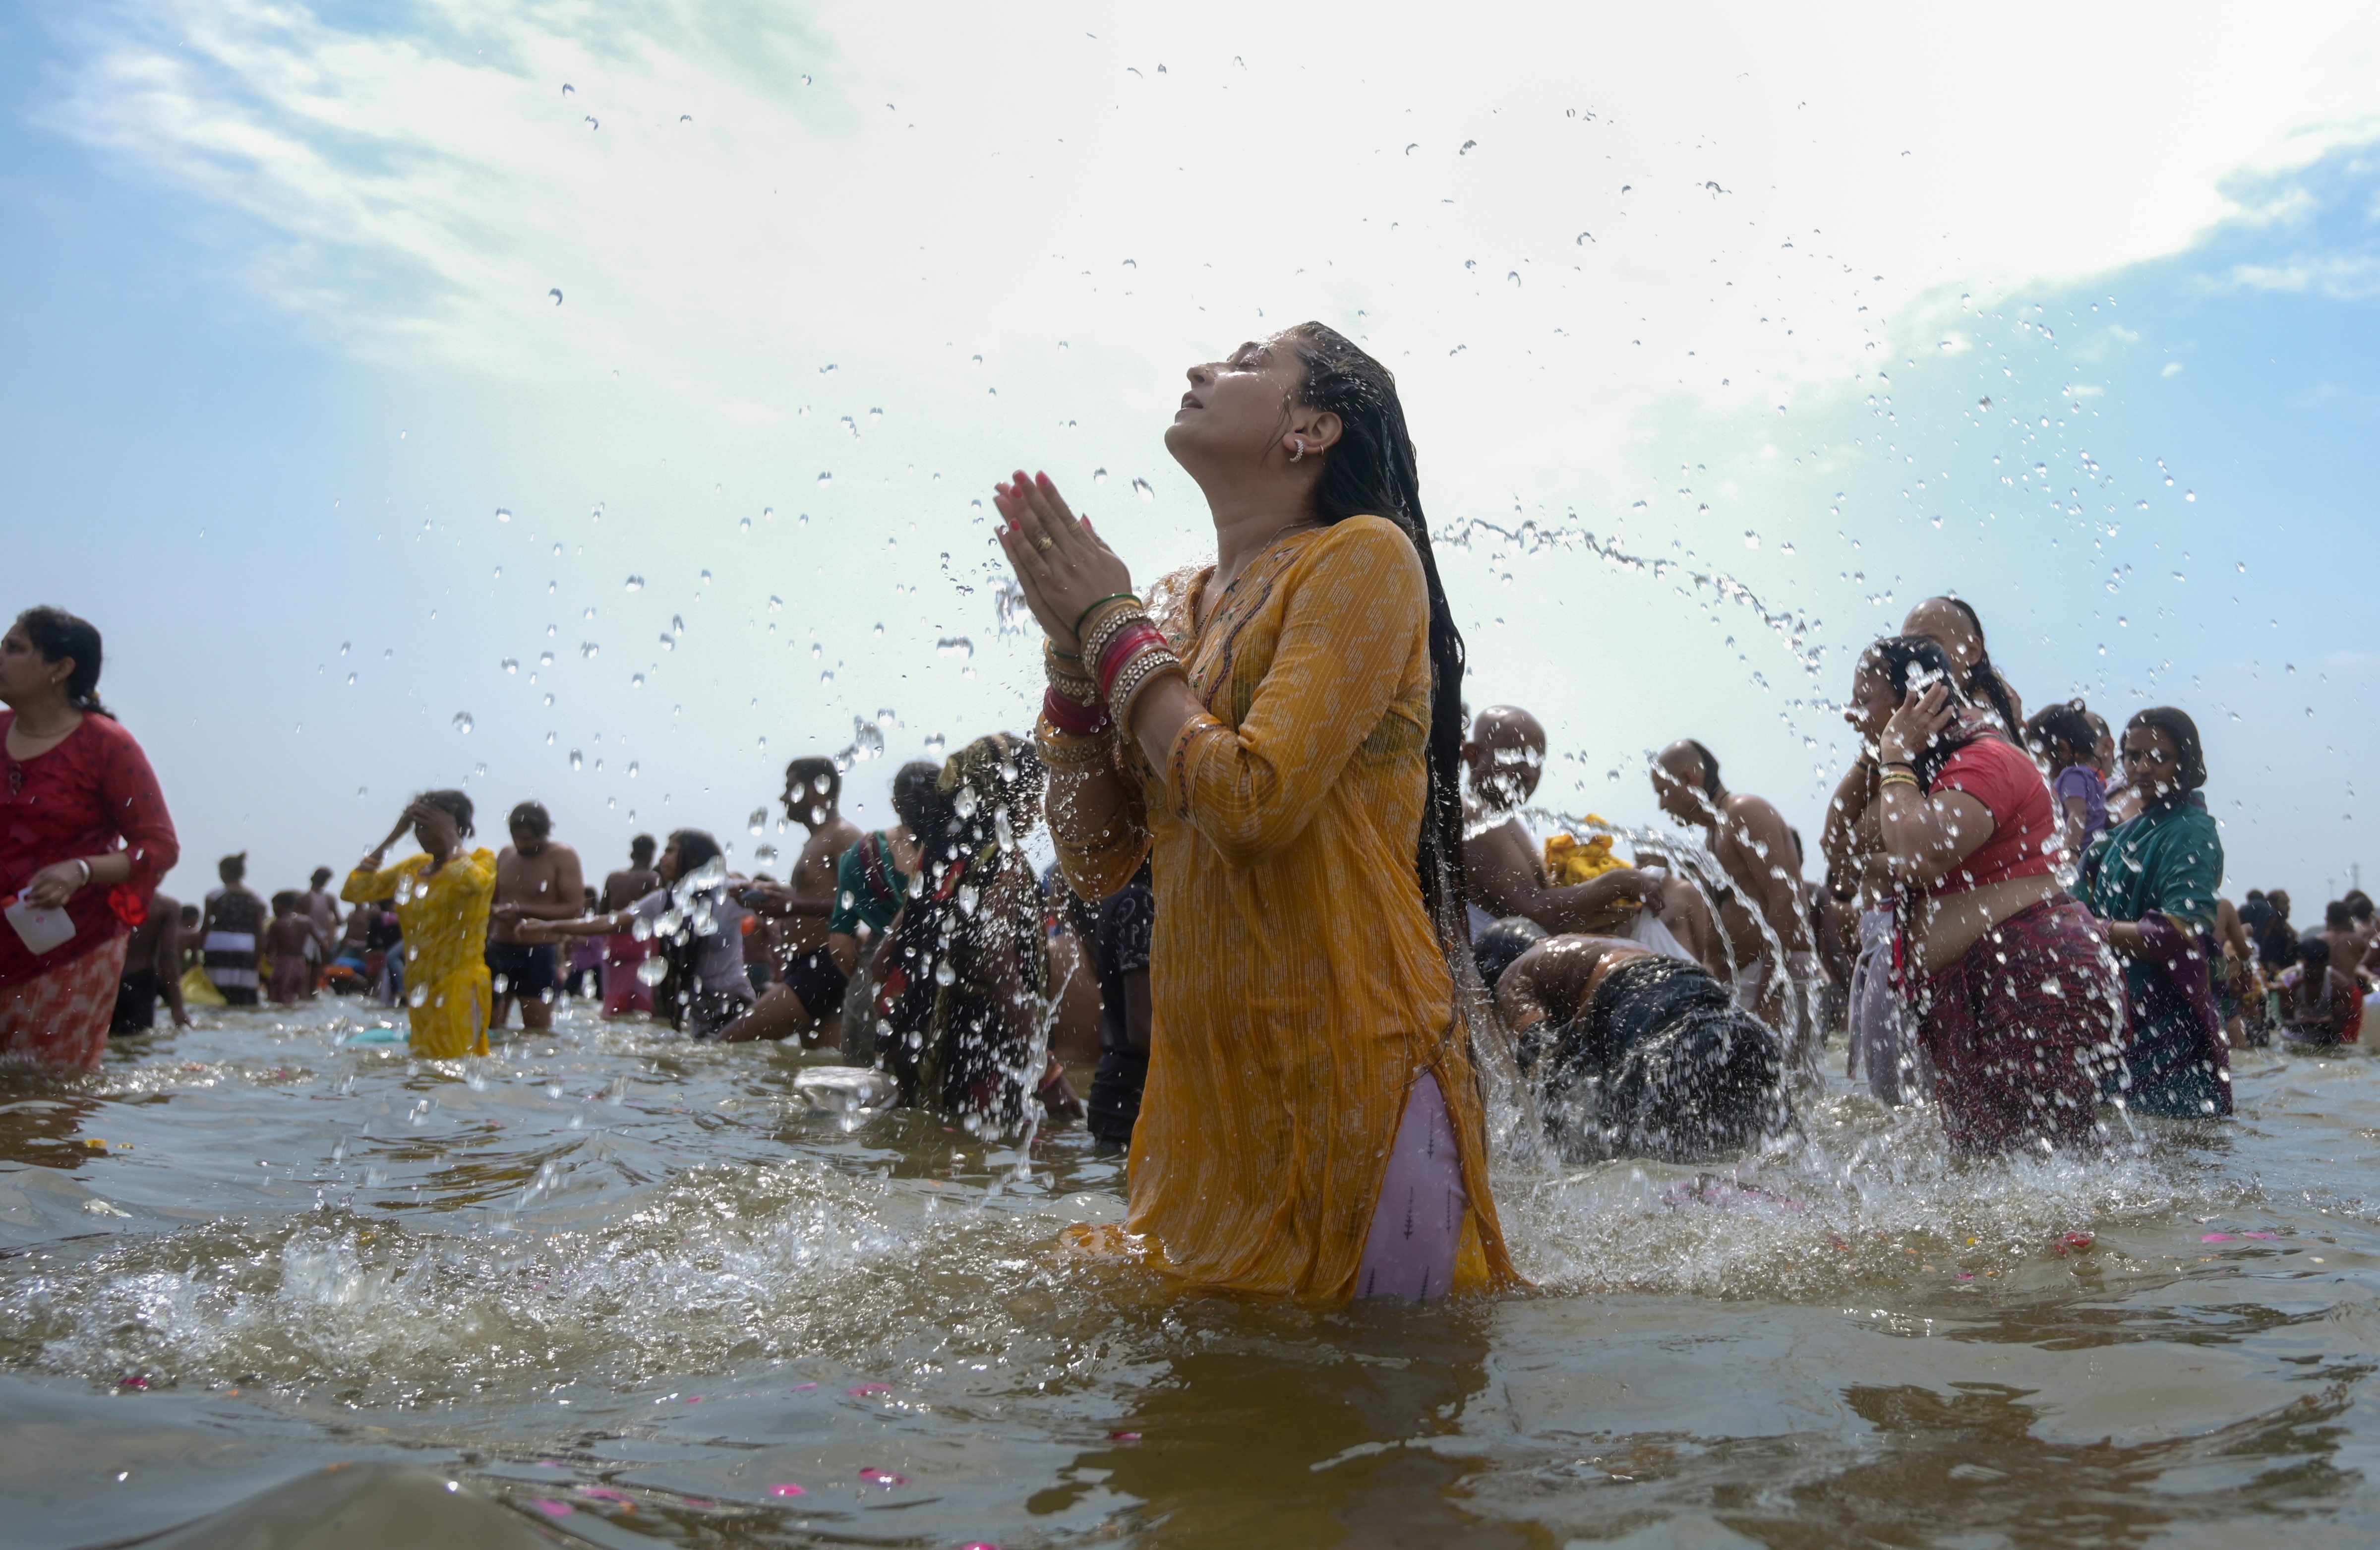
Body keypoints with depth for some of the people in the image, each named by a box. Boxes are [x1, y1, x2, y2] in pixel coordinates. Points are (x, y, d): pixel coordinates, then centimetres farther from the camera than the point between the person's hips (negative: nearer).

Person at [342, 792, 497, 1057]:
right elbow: (353, 892, 6)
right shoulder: (412, 867, 16)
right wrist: (393, 836, 5)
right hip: (419, 988, 7)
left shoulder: (482, 859, -2)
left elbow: (473, 882, -28)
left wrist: (450, 838, -15)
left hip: (459, 985, -7)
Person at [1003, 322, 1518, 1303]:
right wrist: (1071, 646, -2)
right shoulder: (1177, 606, 9)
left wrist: (1112, 629, -10)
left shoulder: (1363, 557, -9)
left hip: (1350, 1066, -7)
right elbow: (1095, 863, 7)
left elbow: (1254, 801, -22)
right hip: (1204, 1070, 7)